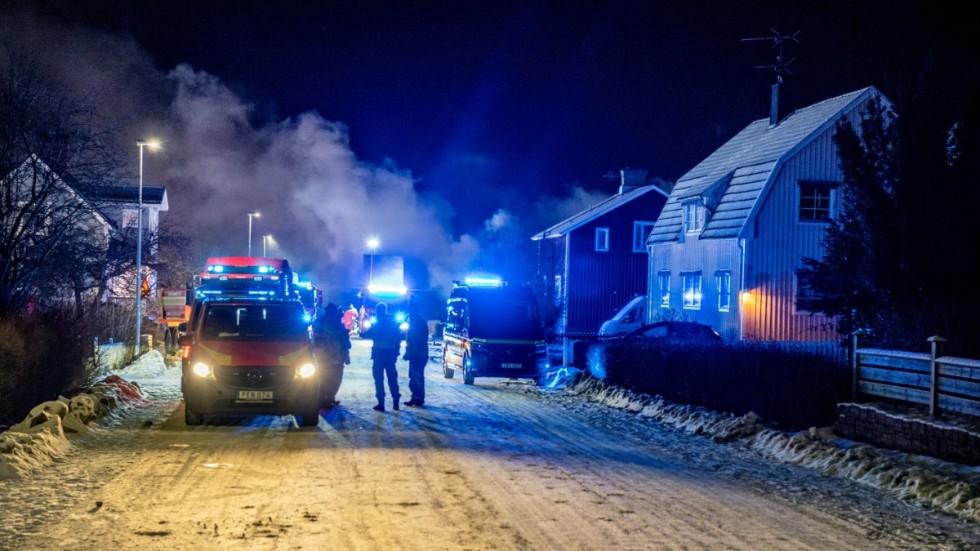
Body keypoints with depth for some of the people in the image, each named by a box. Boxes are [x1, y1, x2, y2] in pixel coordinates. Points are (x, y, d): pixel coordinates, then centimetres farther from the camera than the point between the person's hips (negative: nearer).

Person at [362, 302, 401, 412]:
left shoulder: (377, 323, -5)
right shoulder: (392, 322, 8)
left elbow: (367, 335, -7)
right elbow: (398, 337, 7)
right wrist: (396, 351, 11)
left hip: (379, 353, -4)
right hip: (391, 353, 4)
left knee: (379, 378, -1)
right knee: (392, 377, 12)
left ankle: (381, 403, -7)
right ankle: (395, 401, 8)